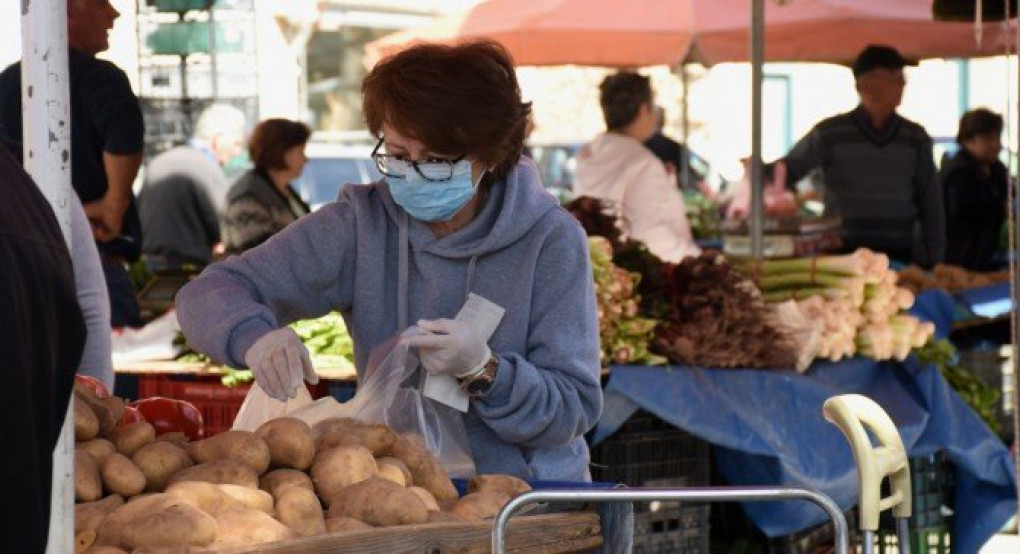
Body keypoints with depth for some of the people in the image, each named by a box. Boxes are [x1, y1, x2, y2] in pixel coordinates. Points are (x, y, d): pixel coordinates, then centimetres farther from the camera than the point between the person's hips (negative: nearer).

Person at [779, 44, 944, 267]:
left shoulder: (915, 138, 8)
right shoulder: (829, 134, 1)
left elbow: (930, 206, 10)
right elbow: (784, 172, 7)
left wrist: (933, 263, 5)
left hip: (901, 256, 2)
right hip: (844, 255, -2)